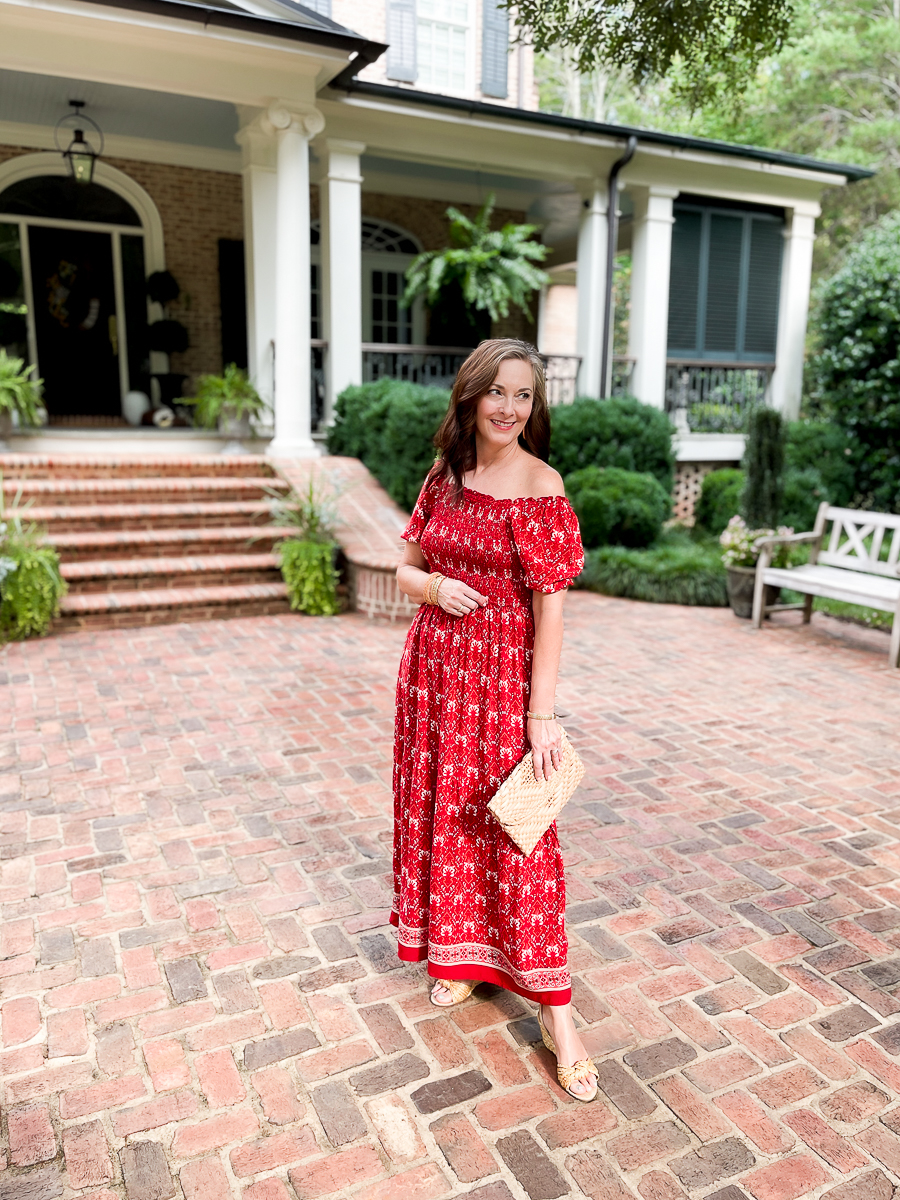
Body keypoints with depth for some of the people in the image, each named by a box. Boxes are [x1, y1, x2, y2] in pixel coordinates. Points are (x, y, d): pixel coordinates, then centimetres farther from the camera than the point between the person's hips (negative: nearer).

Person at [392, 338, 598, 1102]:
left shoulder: (540, 486, -11)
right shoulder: (445, 475, 5)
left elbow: (550, 606, -13)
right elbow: (406, 567, 11)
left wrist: (542, 711, -15)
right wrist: (434, 585, -13)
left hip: (502, 672, -5)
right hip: (435, 665, 5)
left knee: (512, 827, -2)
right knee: (440, 811, 14)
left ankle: (553, 1007, 13)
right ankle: (462, 954, 36)